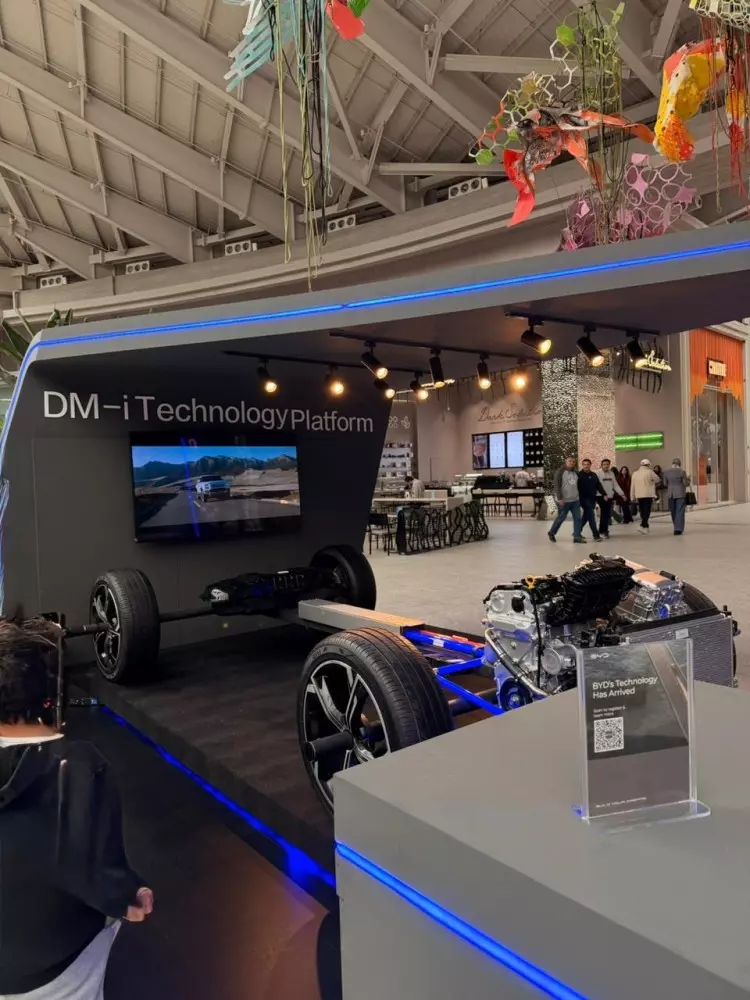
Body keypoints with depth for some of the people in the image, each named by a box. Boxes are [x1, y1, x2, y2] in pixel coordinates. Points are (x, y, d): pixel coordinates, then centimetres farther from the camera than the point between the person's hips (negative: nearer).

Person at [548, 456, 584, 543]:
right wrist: (560, 498, -22)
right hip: (563, 500, -6)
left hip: (575, 500, 6)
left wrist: (579, 497, 18)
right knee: (561, 518, 3)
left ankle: (577, 537, 5)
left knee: (577, 518, 0)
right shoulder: (560, 471, -10)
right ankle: (551, 533, 23)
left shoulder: (575, 473, 11)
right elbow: (557, 486, -16)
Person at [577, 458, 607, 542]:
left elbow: (599, 486, 14)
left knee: (586, 517, 11)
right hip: (584, 498, -6)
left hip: (592, 498, 6)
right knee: (591, 516, -11)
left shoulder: (594, 475, 12)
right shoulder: (579, 475, -6)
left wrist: (604, 494, 5)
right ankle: (596, 535, -10)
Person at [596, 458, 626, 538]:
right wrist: (603, 495, -21)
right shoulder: (598, 473, -9)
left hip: (610, 497, 6)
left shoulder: (611, 473, 9)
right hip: (602, 497, -6)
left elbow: (616, 485, 12)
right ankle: (602, 531, 0)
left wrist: (622, 494, 5)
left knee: (608, 515, 9)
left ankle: (605, 530, 20)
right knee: (604, 514, -9)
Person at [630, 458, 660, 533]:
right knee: (647, 511, -6)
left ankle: (645, 526, 20)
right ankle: (642, 525, -21)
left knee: (642, 511, 13)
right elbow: (657, 480, 5)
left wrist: (633, 497, 11)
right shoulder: (649, 472, -6)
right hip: (648, 495, -5)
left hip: (639, 495, 5)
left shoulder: (635, 473, 7)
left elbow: (632, 486, 7)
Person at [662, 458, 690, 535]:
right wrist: (688, 479, 13)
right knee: (680, 512, -2)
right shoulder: (682, 471, -9)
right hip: (680, 494, -3)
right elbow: (686, 484, -6)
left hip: (670, 494, 3)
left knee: (673, 512, 13)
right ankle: (678, 529, -9)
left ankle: (677, 528, 22)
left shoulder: (666, 472, 1)